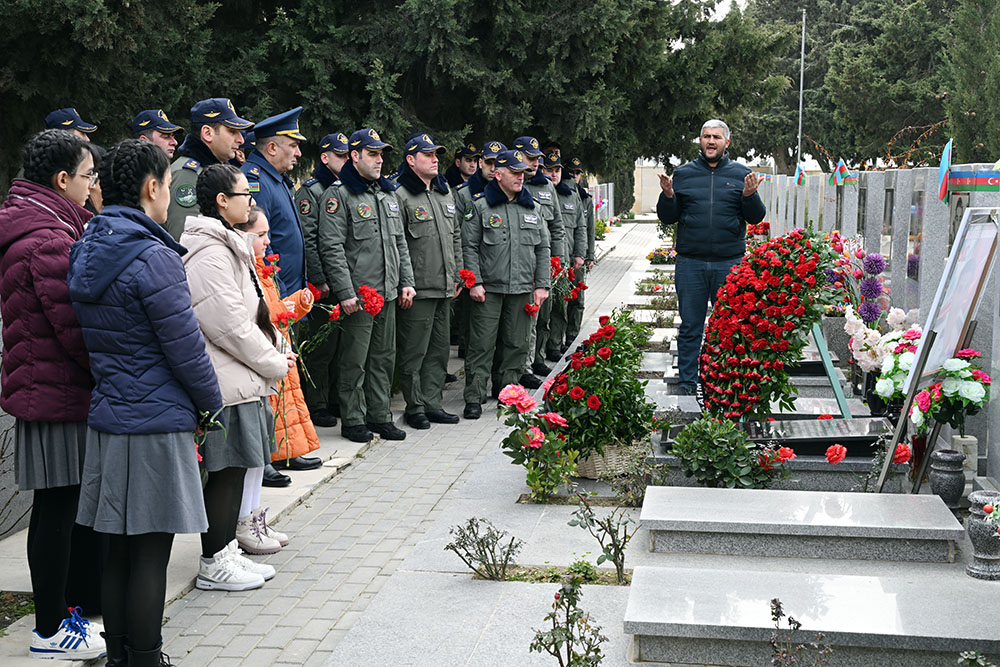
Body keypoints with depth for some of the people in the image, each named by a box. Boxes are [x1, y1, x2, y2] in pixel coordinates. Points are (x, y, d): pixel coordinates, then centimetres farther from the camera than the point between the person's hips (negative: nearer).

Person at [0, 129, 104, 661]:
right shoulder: (50, 241, -20)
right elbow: (75, 327, -22)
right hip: (59, 394, -10)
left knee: (52, 510, 18)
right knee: (57, 511, 0)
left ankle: (55, 612, 30)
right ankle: (50, 630, 11)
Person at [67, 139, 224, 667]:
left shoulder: (86, 251, 10)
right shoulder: (153, 258, -17)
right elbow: (184, 346, -16)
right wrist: (211, 404, 0)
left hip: (106, 416, 8)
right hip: (156, 422, -8)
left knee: (118, 548, 15)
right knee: (150, 553, 1)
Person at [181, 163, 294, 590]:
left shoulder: (227, 245, 16)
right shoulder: (209, 254, -18)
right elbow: (229, 324, -21)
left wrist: (276, 349, 9)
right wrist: (274, 364, -11)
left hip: (241, 378, 10)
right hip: (227, 383, -10)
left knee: (237, 467, 15)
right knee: (226, 470, -1)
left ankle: (226, 552, 26)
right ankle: (213, 566, 10)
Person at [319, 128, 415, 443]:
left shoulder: (388, 194, 15)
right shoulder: (339, 194, -9)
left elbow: (400, 242, 20)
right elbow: (332, 248, -14)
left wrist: (406, 282, 11)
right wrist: (345, 293, -19)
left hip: (388, 294, 7)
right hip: (357, 296, -7)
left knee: (384, 357, 13)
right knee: (354, 361, 0)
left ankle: (380, 416, 23)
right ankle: (353, 420, 11)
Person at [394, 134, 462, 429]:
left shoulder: (445, 194, 15)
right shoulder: (401, 196, -10)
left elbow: (456, 236, 21)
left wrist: (457, 276, 15)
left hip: (444, 288, 8)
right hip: (417, 290, -8)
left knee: (439, 349, 13)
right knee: (413, 351, -1)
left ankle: (432, 403, 22)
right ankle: (415, 407, 10)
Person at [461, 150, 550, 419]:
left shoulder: (532, 208, 12)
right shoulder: (480, 207, 0)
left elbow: (542, 248, 14)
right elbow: (469, 247, -2)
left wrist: (541, 285, 6)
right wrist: (475, 282, -11)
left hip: (522, 290, 4)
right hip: (489, 288, -4)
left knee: (516, 344, 9)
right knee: (482, 345, -3)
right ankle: (474, 398, 2)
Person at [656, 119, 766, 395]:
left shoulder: (741, 174, 7)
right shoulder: (683, 173, 8)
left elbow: (756, 218, 4)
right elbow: (668, 218, 10)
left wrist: (749, 195, -14)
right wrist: (668, 196, -10)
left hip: (729, 264, 0)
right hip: (690, 264, 0)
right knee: (690, 327, 4)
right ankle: (686, 382, 12)